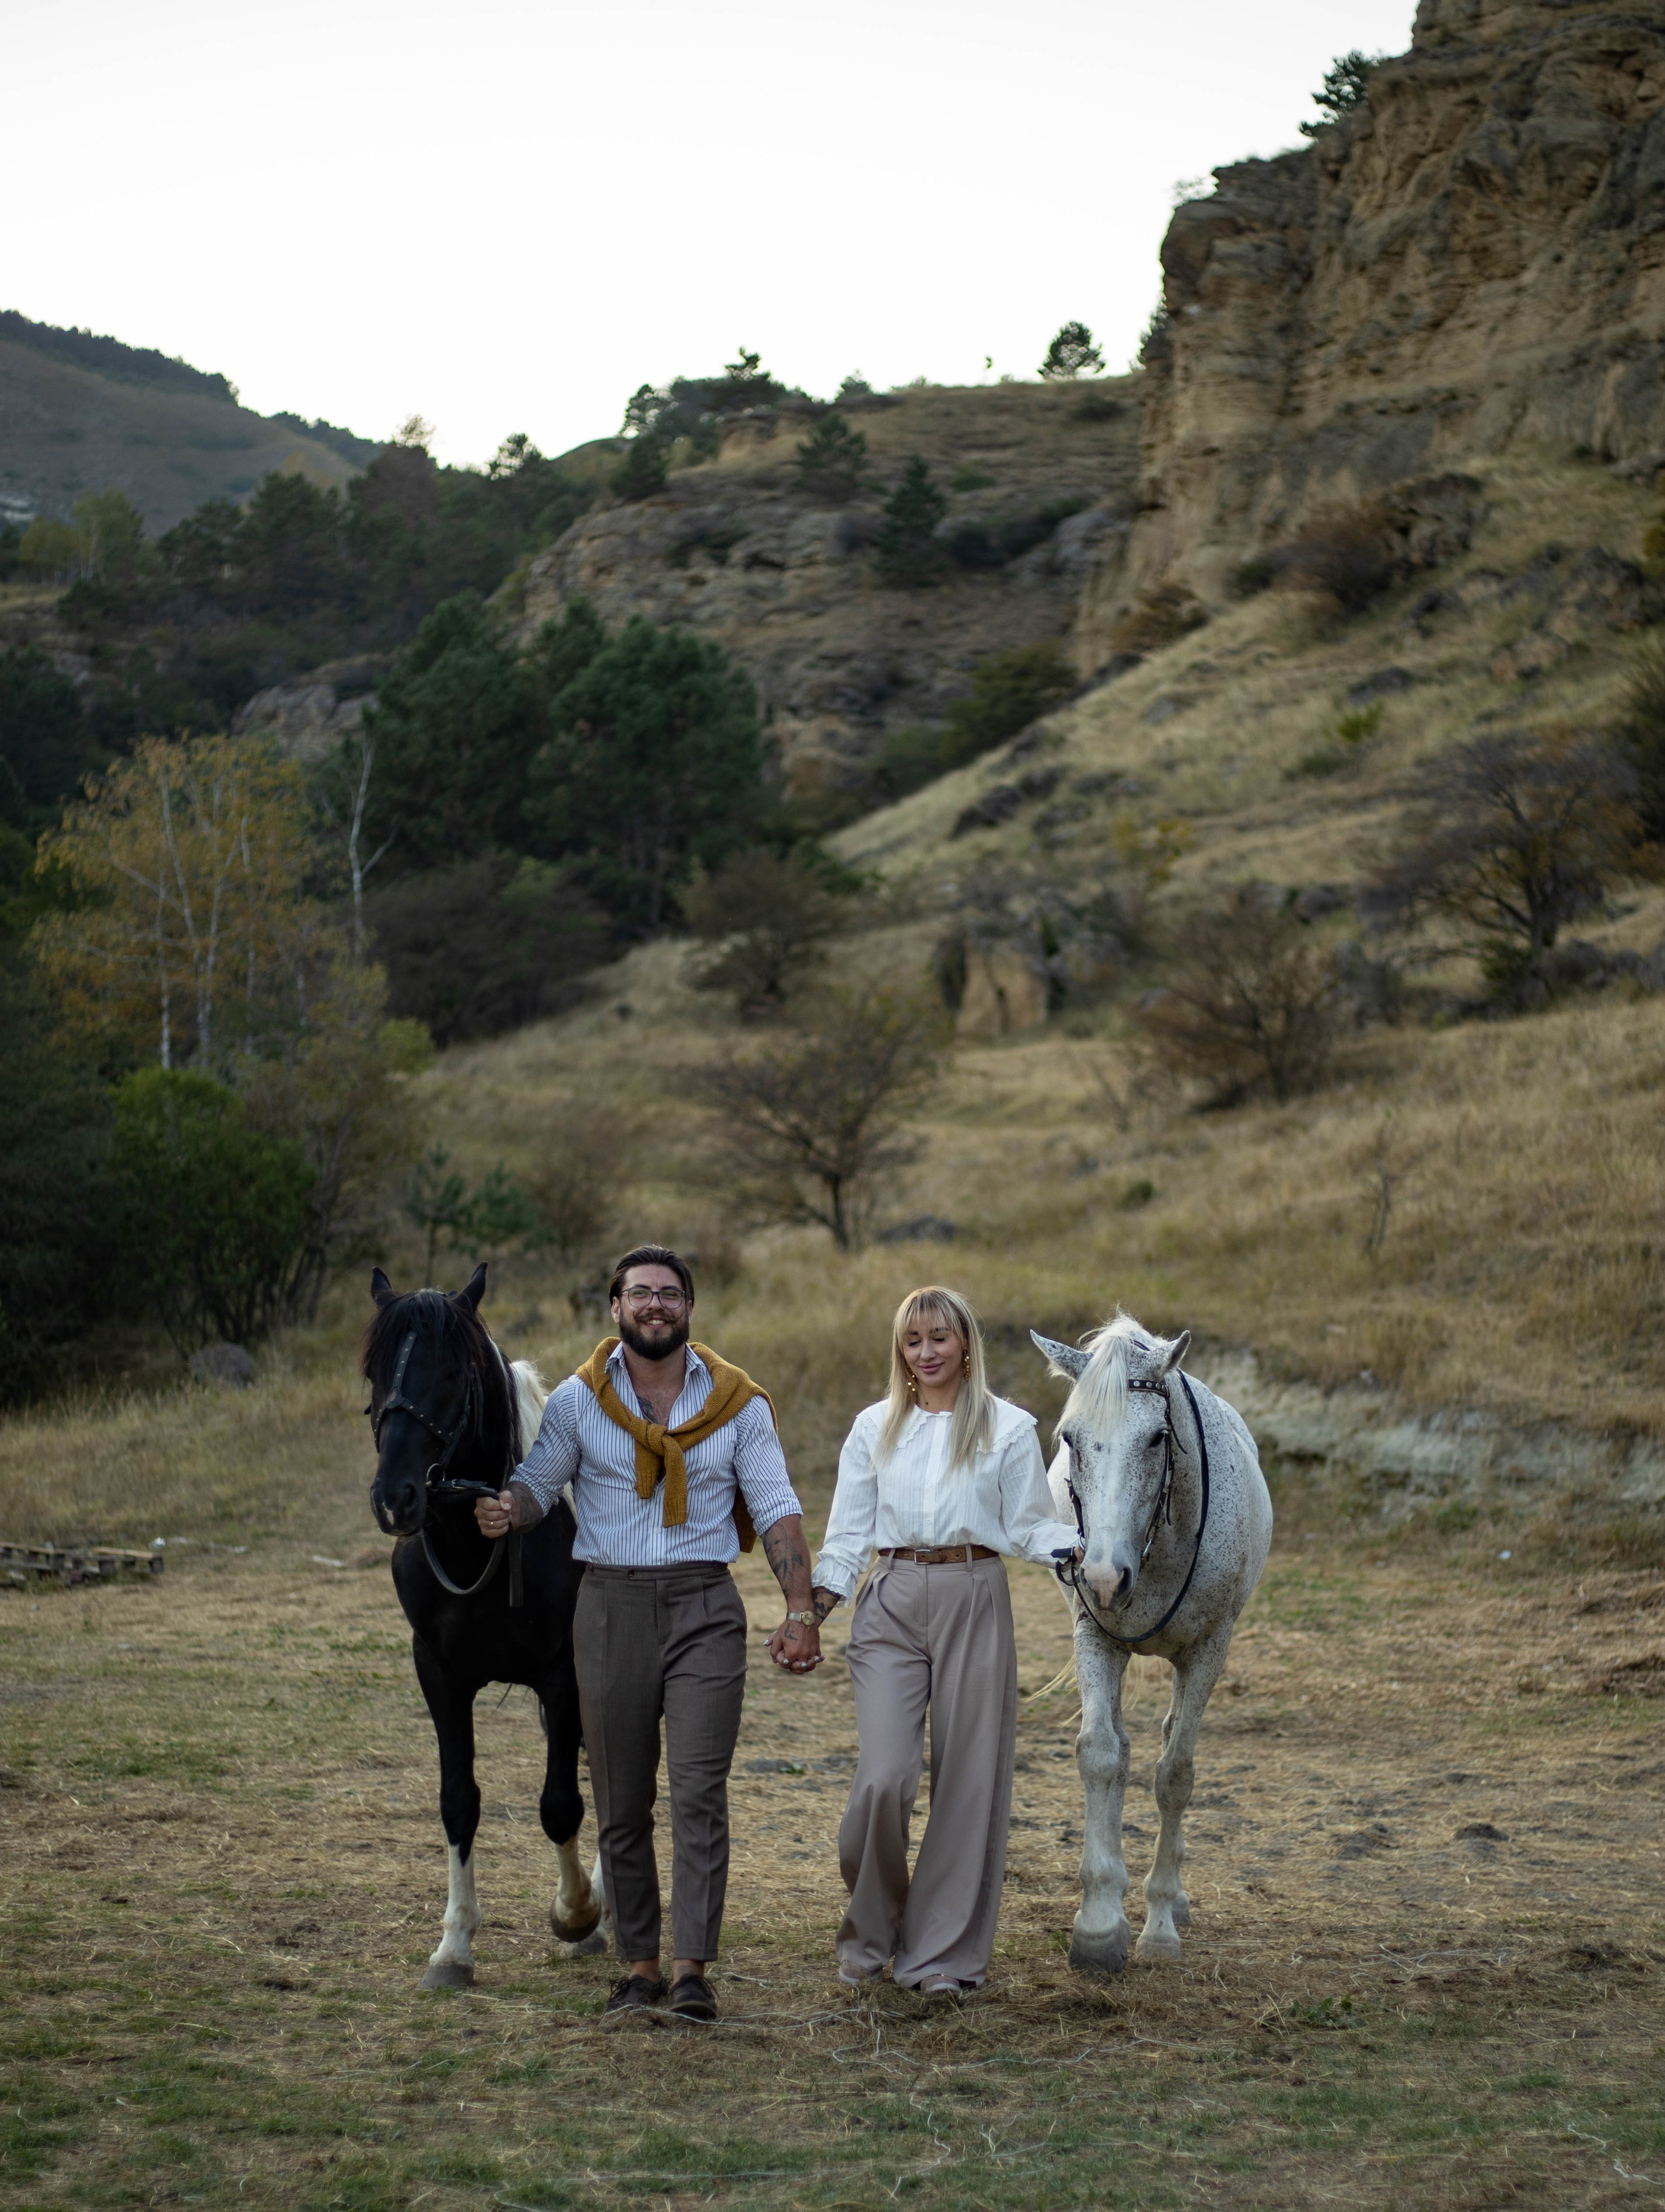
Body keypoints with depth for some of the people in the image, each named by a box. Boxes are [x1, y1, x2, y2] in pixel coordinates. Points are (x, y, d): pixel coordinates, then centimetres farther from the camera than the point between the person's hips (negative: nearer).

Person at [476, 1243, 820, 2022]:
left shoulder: (737, 1404, 3)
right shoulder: (578, 1399, 3)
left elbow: (777, 1510, 2)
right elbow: (537, 1481, 5)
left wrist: (801, 1612, -7)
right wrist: (505, 1509, -20)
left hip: (704, 1607, -1)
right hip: (611, 1603, 1)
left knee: (699, 1790, -11)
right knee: (621, 1803, 6)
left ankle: (693, 1969, -10)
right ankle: (639, 1964, 16)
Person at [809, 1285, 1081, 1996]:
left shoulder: (1008, 1428, 4)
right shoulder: (874, 1427, 10)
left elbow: (1030, 1525, 5)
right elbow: (848, 1530, 9)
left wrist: (1084, 1547, -14)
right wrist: (816, 1608, -4)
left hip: (974, 1600, -1)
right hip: (893, 1601, 1)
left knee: (968, 1779, 2)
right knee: (883, 1776, -10)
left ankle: (942, 1951, 13)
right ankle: (869, 1932, 13)